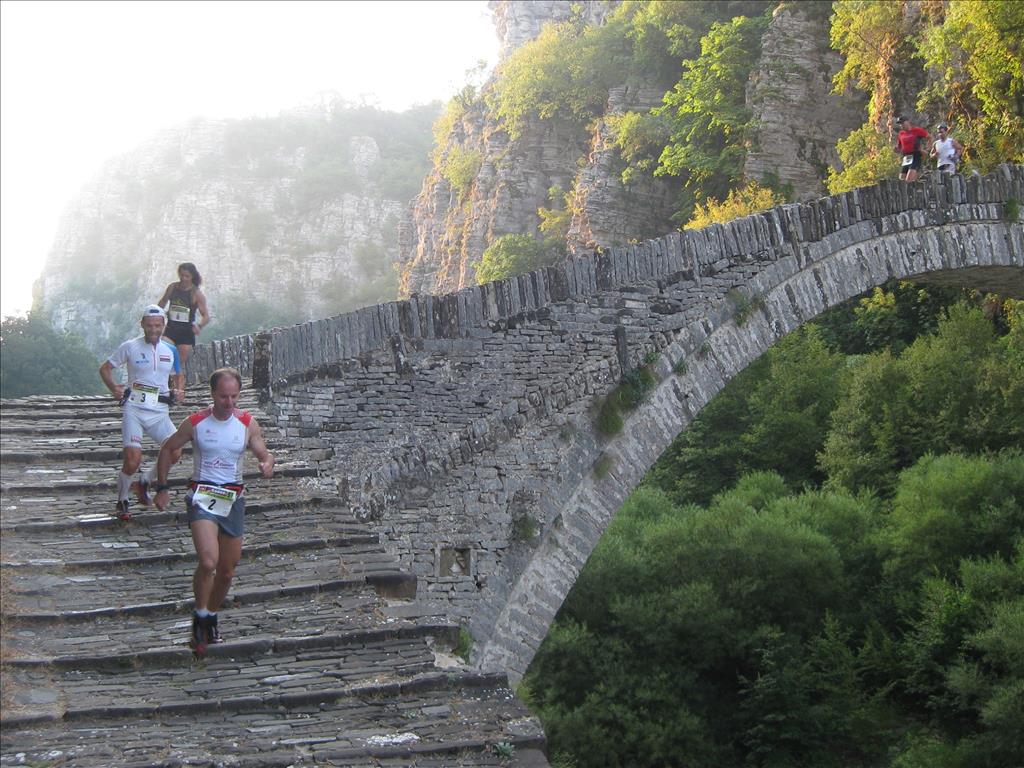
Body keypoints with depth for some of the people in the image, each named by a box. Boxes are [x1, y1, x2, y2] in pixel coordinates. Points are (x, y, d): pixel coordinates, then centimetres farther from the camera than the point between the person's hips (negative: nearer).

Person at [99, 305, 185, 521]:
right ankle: (122, 502, 10)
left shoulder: (170, 351, 9)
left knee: (176, 451, -13)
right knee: (133, 459, -14)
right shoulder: (130, 347, -1)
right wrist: (113, 388, -9)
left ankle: (144, 483, 12)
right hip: (134, 408, -4)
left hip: (159, 412, 4)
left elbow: (178, 375, 26)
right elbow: (105, 368, 7)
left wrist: (179, 390, 5)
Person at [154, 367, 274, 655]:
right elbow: (167, 450, 9)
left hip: (234, 499, 3)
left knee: (227, 571, 11)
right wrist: (162, 488, 8)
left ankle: (211, 618, 34)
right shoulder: (195, 422, -4)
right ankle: (200, 618, -3)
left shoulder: (247, 423, 1)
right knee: (208, 562, -23)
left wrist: (268, 464, -20)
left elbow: (264, 454, 4)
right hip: (202, 496, -3)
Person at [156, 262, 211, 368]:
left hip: (186, 333, -2)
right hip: (170, 330, 2)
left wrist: (199, 326, -29)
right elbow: (162, 303, 21)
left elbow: (206, 316, -11)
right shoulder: (172, 288, 3)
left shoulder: (196, 294, -8)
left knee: (181, 363, 0)